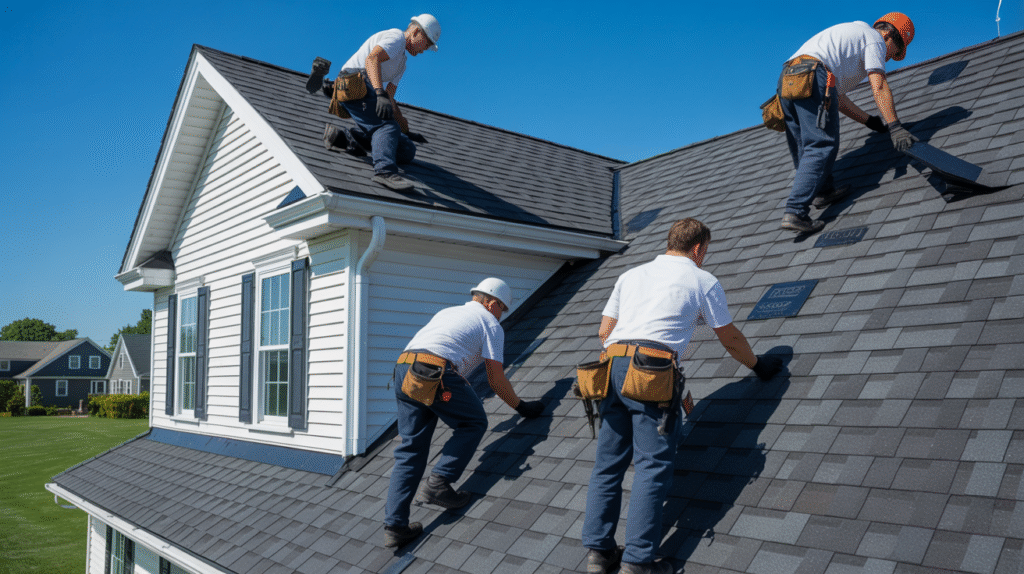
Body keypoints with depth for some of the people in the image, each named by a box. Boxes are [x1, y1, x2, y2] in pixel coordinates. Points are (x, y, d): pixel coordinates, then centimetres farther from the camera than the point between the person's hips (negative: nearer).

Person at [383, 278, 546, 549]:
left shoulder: (447, 312, 33)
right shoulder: (491, 324, 13)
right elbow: (496, 380, 10)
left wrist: (465, 398, 54)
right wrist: (522, 407, 24)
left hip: (402, 371, 7)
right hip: (437, 374, -7)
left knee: (410, 449, 12)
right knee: (474, 423, 15)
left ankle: (395, 526, 8)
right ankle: (438, 483, 1)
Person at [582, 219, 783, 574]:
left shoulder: (631, 275, 25)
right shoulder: (703, 281, 13)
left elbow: (604, 331, 23)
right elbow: (730, 338, 22)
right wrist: (758, 365, 39)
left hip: (613, 367, 5)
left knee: (608, 464, 10)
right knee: (652, 467, -4)